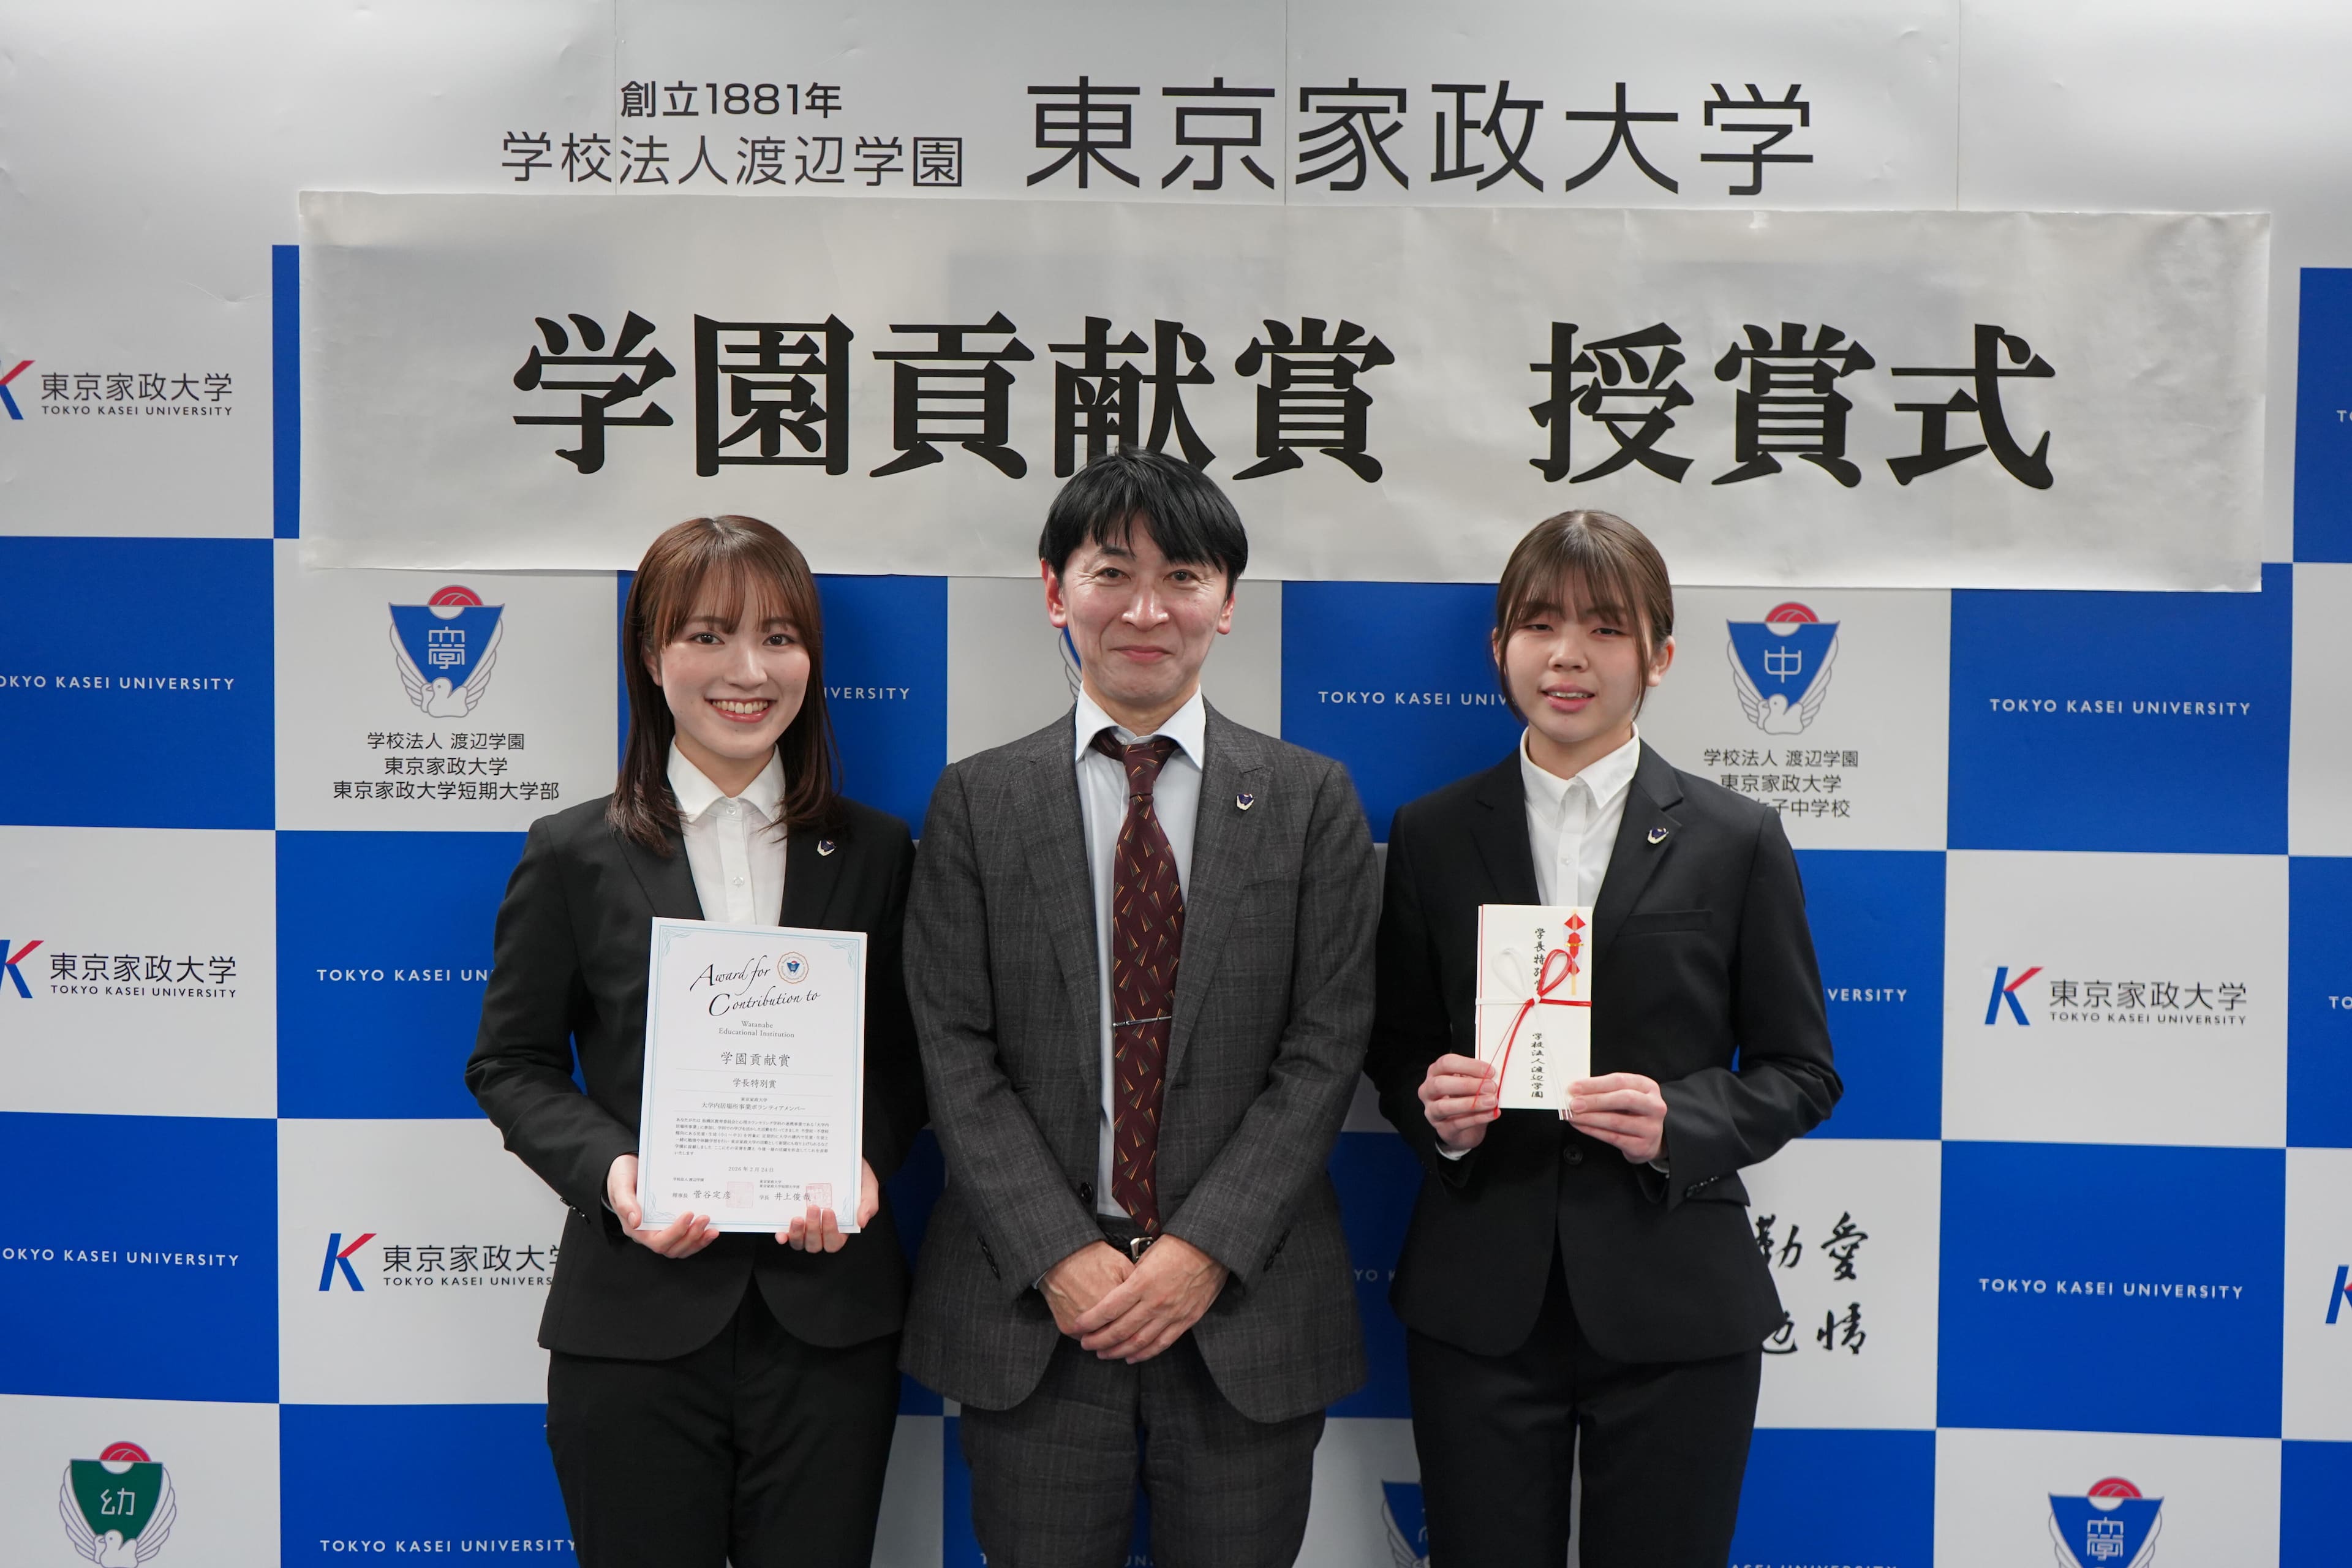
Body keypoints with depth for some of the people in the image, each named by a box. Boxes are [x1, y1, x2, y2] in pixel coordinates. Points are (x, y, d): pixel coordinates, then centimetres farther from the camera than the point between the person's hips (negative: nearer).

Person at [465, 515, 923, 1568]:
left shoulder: (875, 855, 6)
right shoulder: (573, 856, 0)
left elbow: (907, 1061, 9)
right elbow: (512, 1063, 3)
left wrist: (868, 1162, -11)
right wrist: (609, 1172, -14)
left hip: (831, 1323, 2)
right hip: (636, 1328, -1)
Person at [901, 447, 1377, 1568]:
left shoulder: (1312, 800, 3)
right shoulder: (976, 801, 3)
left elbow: (1326, 1045, -3)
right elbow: (955, 1052, -2)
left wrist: (1206, 1248, -11)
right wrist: (1059, 1256, -11)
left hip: (1247, 1301, 0)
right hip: (1031, 1307, 0)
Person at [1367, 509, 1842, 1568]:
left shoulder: (1736, 842, 1)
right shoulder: (1432, 835, 5)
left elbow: (1799, 1070, 3)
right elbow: (1396, 1051, 9)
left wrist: (1679, 1122, -15)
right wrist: (1435, 1109, -12)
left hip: (1674, 1308, -1)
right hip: (1479, 1304, 1)